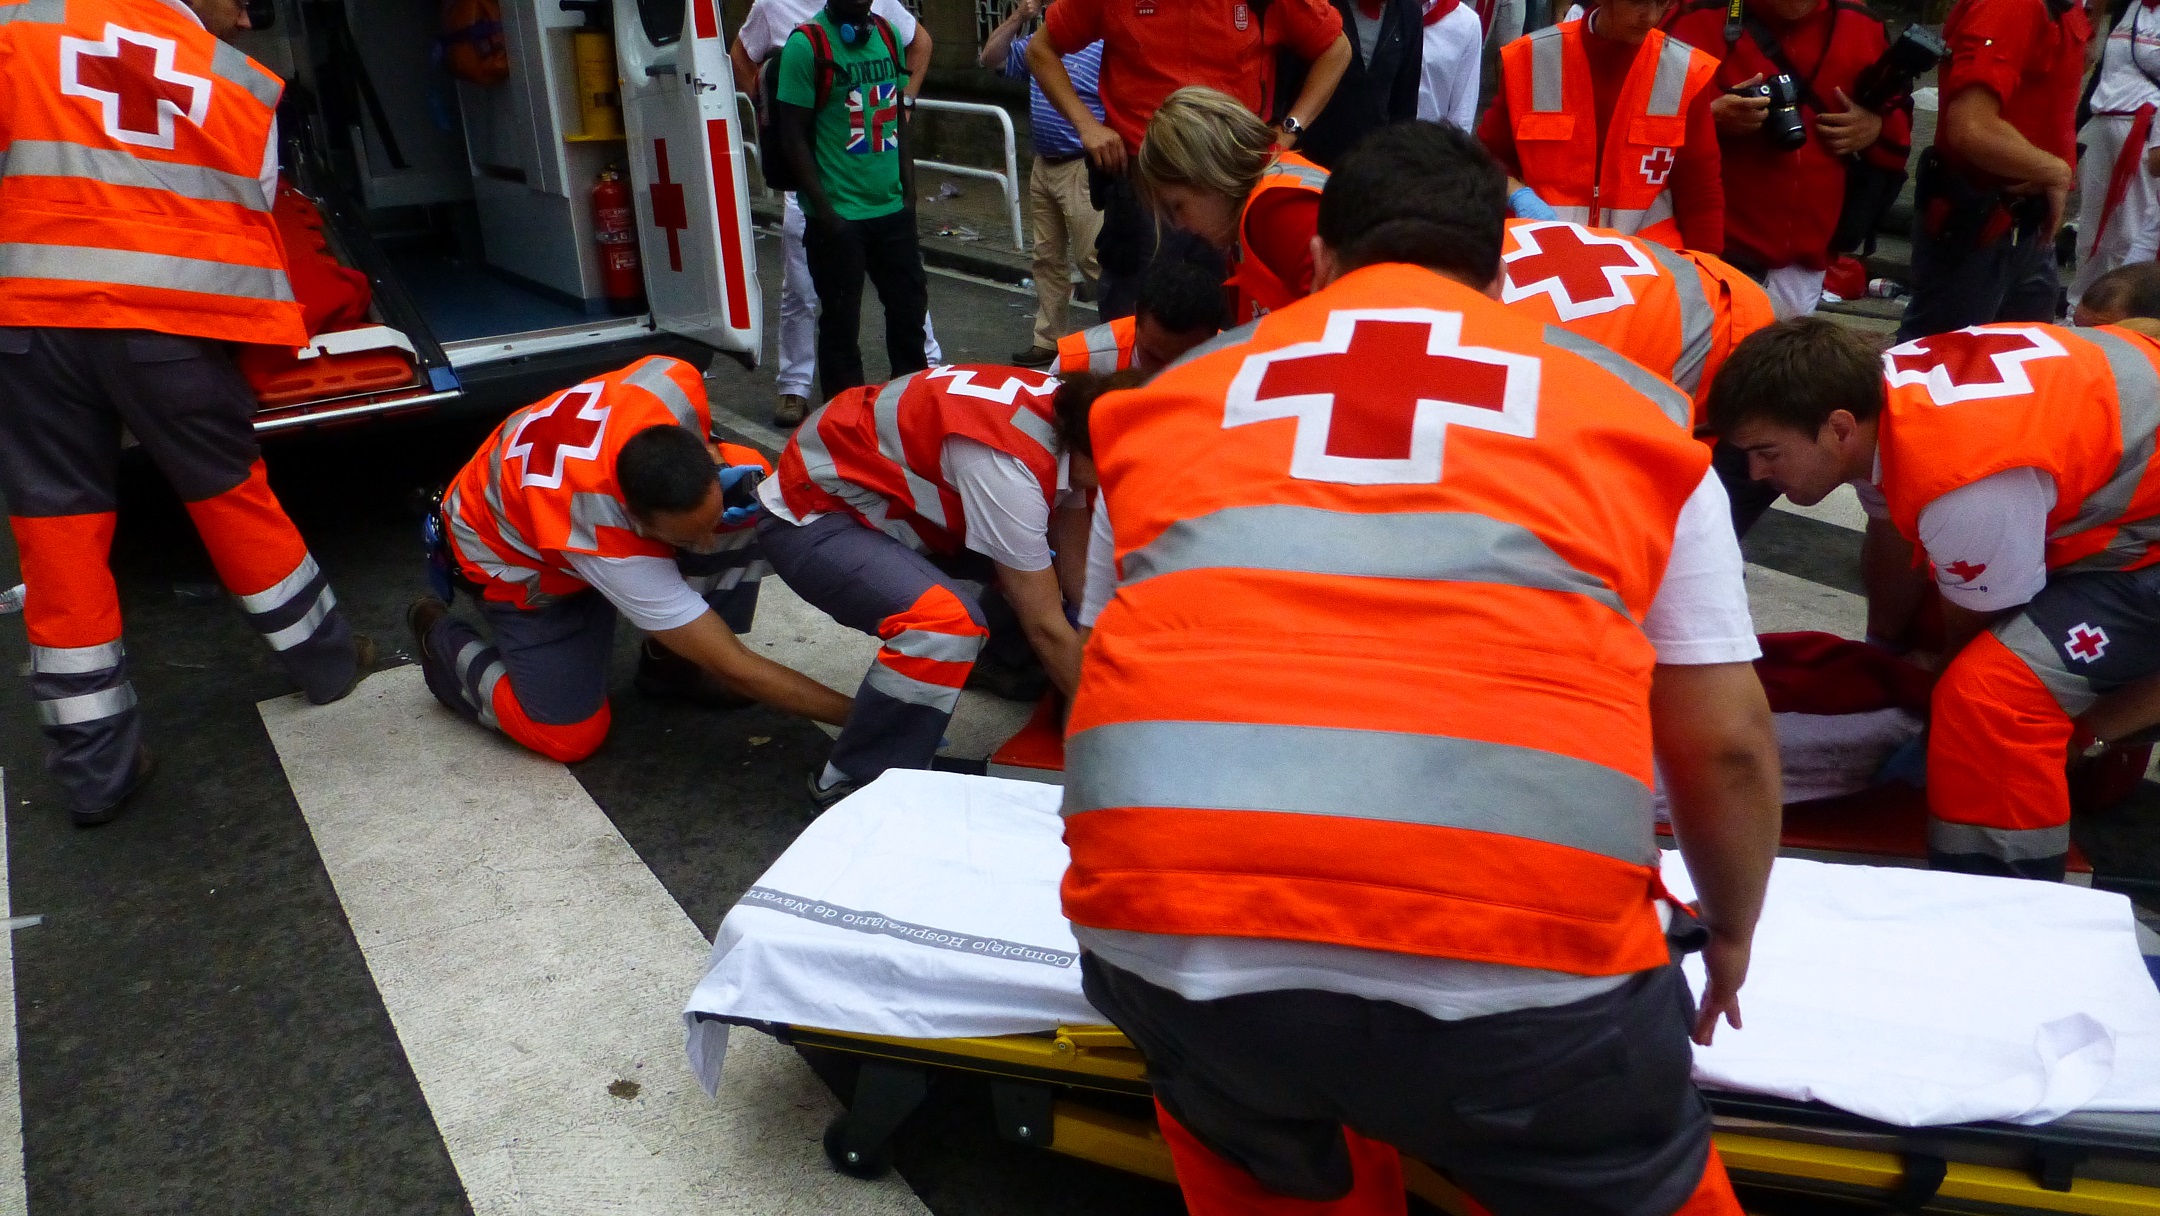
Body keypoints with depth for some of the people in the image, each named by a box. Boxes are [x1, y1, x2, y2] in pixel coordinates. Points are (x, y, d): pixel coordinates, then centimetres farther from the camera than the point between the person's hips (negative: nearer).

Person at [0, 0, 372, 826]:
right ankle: (323, 661, 33)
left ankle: (95, 768, 13)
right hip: (172, 320, 0)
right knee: (230, 493, 18)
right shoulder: (244, 82, 8)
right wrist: (259, 341, 20)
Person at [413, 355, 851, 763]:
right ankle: (441, 637, 13)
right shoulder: (616, 554, -42)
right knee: (571, 735, -13)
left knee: (751, 480, -21)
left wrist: (726, 466, -22)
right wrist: (852, 713, -35)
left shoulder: (675, 384, -34)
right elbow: (736, 670, -35)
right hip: (513, 557, -6)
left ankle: (673, 661, -2)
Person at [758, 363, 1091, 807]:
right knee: (947, 621, -32)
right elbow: (1046, 626, -27)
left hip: (897, 503, 9)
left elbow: (1078, 574, -4)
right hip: (812, 515, -9)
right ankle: (850, 784, -13)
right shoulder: (1005, 459, -35)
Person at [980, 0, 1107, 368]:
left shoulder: (1103, 47, -11)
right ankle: (1048, 340, 20)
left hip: (1082, 169, -8)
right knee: (1047, 258, 12)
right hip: (1043, 167, 8)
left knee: (1094, 259, -8)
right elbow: (991, 58, 14)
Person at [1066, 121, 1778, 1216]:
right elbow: (1726, 746, 19)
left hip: (1161, 920, 2)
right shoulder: (1619, 406, 19)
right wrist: (1729, 934, 38)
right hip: (1515, 943, -1)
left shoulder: (1176, 395, 23)